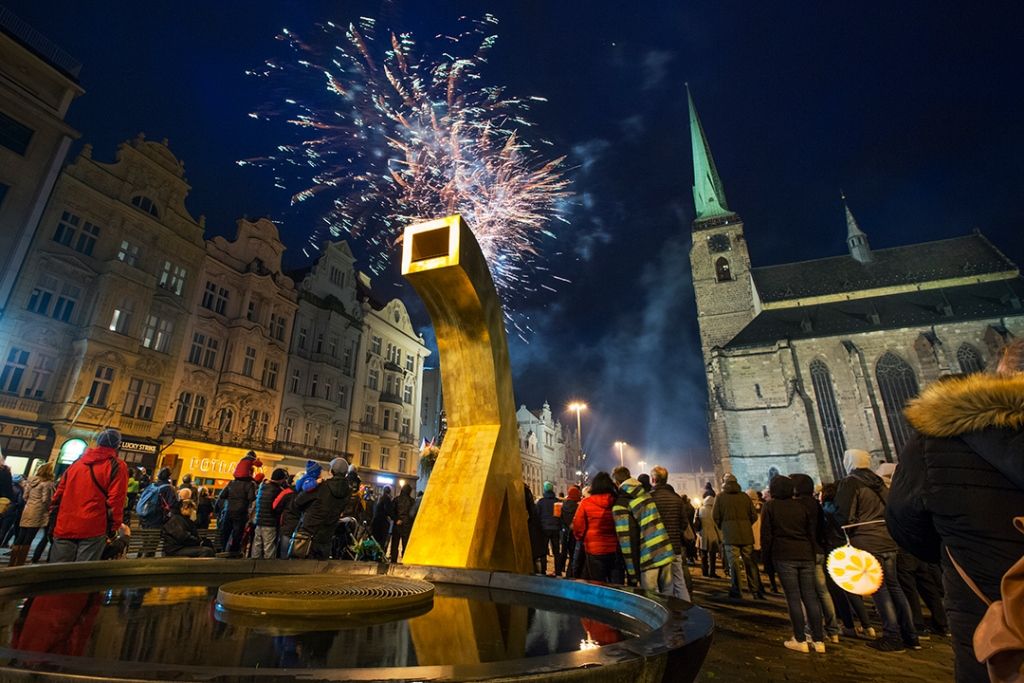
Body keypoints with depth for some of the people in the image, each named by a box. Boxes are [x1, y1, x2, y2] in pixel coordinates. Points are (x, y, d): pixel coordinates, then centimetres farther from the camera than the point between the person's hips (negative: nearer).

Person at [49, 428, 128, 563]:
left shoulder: (77, 462, 14)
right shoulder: (117, 466, -6)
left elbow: (59, 493, 17)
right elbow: (115, 500, -11)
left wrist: (55, 521, 24)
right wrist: (114, 526, -1)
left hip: (65, 527, 6)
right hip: (92, 529, -5)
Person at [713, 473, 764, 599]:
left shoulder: (720, 497, 0)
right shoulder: (745, 496, 7)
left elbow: (716, 517, -1)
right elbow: (754, 515, 6)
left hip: (730, 534, -3)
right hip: (746, 534, 3)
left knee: (734, 563, 3)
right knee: (750, 562, 10)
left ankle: (736, 591, 8)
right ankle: (756, 591, 13)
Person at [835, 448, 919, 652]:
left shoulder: (849, 483, -10)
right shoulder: (878, 482, 13)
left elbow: (845, 515, -14)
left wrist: (850, 533, 3)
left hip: (866, 542, -7)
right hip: (887, 540, 7)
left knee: (878, 589, 0)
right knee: (893, 585, 15)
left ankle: (893, 637, 3)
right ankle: (910, 636, 19)